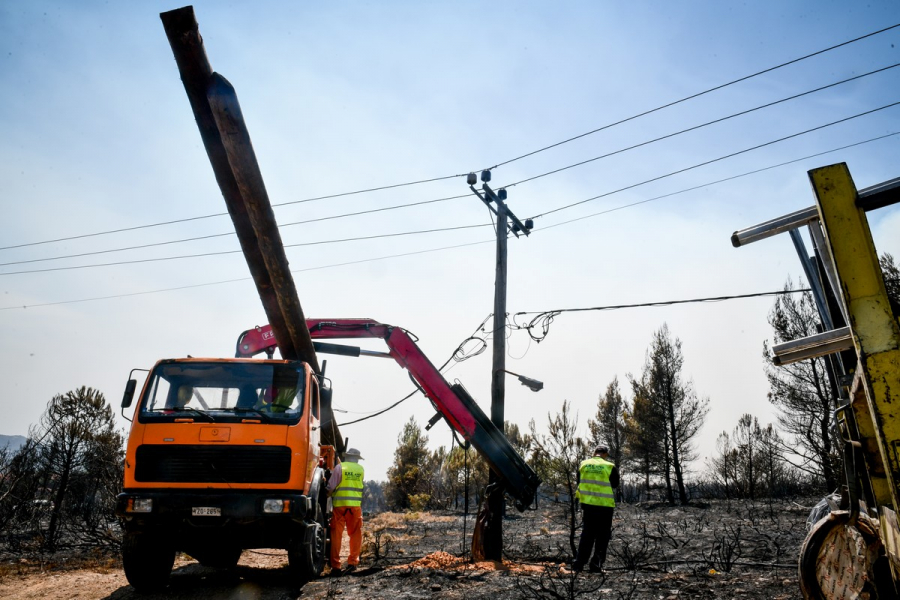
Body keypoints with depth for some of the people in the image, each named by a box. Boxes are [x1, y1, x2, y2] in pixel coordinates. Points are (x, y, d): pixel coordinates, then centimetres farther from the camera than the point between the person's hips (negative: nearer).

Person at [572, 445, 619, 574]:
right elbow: (615, 484, 3)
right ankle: (596, 564, 6)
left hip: (587, 504, 4)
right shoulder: (609, 467, -9)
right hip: (605, 505, -4)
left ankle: (579, 564, 10)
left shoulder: (583, 464, 2)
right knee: (602, 536, 8)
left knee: (587, 533, 14)